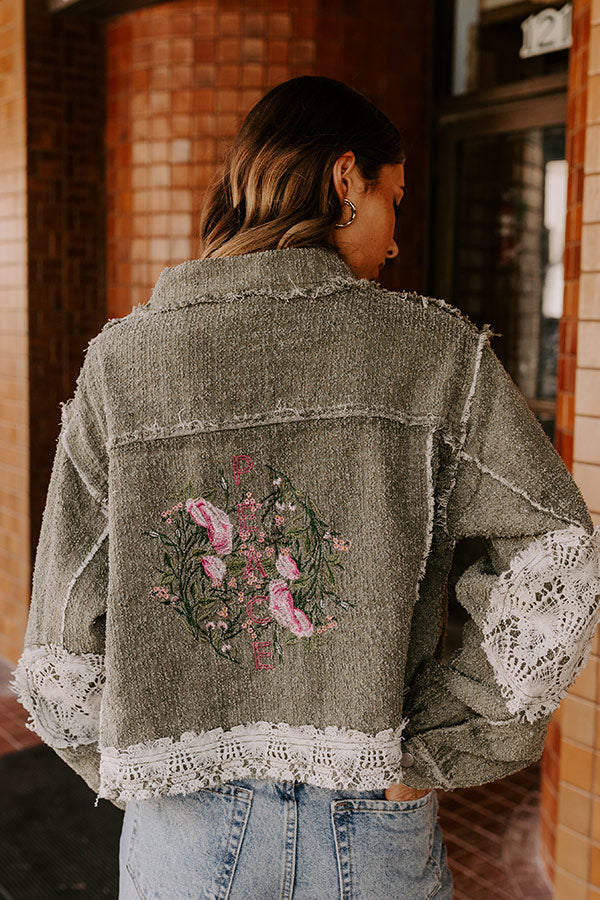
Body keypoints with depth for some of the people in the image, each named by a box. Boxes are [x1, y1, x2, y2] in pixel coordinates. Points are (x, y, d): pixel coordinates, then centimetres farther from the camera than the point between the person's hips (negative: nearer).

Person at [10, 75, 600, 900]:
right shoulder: (438, 350, -10)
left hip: (185, 833, 1)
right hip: (374, 832, -1)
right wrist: (432, 750, -8)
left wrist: (145, 770, 8)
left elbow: (65, 644, -5)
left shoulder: (118, 365, -6)